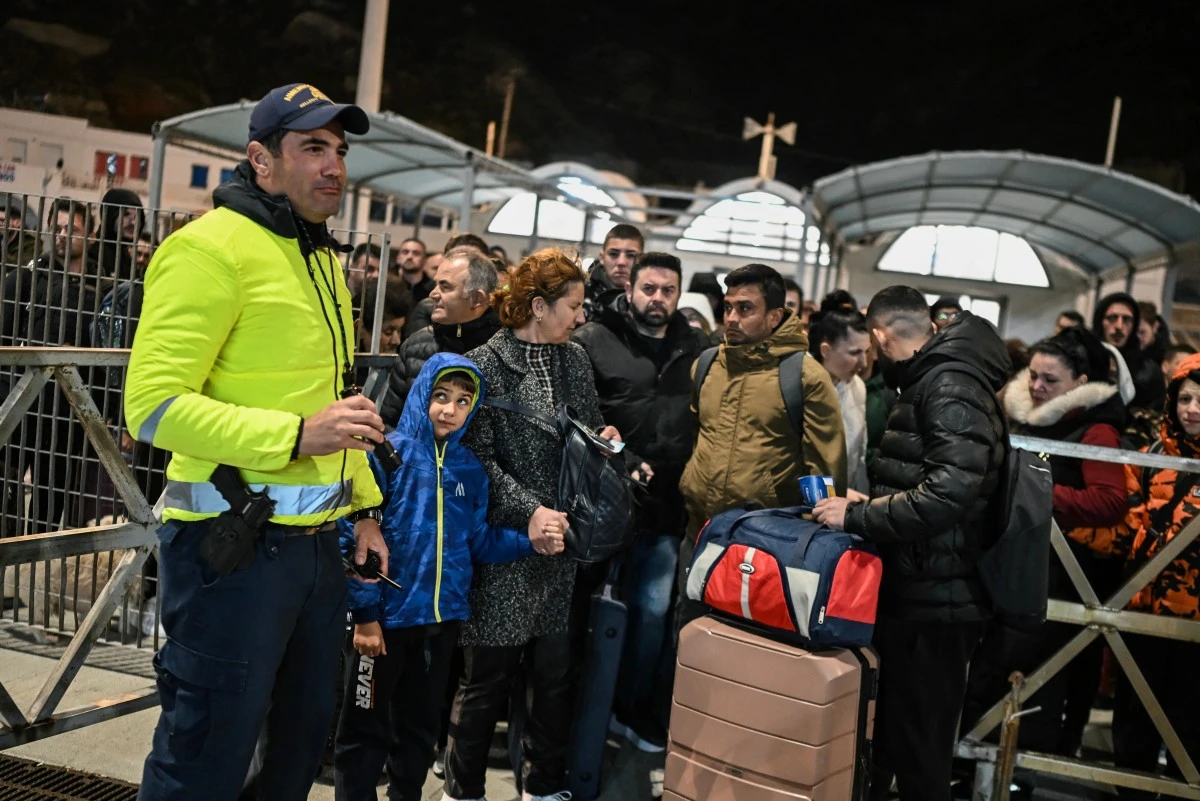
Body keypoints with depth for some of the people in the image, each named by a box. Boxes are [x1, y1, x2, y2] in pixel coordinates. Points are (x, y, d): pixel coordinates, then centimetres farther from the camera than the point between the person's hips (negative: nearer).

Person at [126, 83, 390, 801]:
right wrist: (295, 436, -26)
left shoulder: (323, 259, 16)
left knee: (306, 735, 20)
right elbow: (154, 405, -20)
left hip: (318, 541, 9)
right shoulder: (213, 248, -13)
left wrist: (365, 505, 19)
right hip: (234, 544, -8)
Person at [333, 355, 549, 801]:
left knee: (419, 727, 20)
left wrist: (532, 541, -6)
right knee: (365, 729, 6)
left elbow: (478, 541, 8)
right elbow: (354, 537, -15)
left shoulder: (470, 468, 5)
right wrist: (364, 613, -17)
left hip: (443, 618, 5)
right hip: (386, 615, -5)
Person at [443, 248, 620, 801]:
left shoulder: (575, 360, 10)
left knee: (554, 673, 10)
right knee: (488, 676, 4)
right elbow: (479, 459, -11)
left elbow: (592, 431, 19)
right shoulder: (485, 364, -7)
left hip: (561, 545, 5)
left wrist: (605, 440, -3)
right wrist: (529, 510, -22)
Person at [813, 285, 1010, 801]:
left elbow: (948, 492, -28)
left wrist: (856, 517, -22)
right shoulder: (927, 384, 17)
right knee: (878, 739, 19)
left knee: (919, 753, 0)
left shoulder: (951, 388, -15)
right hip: (910, 591, 10)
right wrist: (867, 503, 16)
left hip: (934, 603, -10)